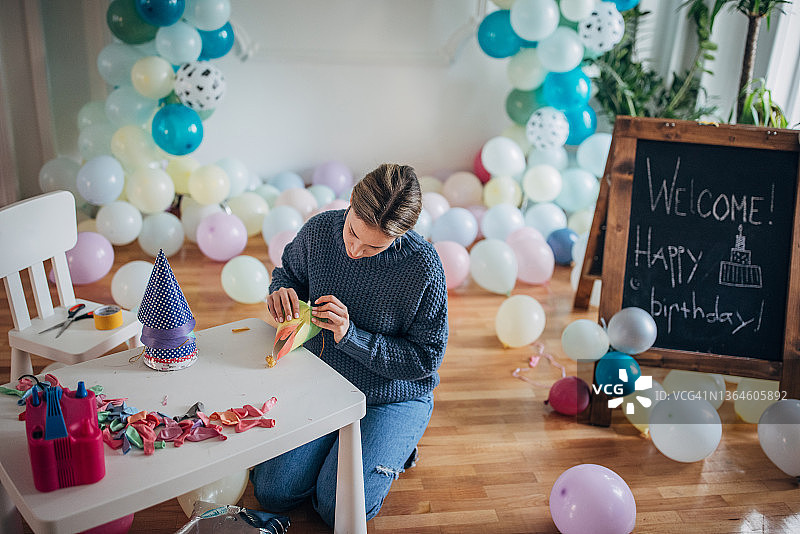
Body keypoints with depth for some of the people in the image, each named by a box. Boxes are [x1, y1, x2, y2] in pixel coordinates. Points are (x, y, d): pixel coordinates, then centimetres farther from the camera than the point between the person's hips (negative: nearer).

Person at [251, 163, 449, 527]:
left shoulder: (422, 266, -24)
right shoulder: (319, 230, -13)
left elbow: (426, 358, -18)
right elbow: (289, 271, 9)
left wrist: (351, 336, -27)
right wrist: (282, 292, -16)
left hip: (392, 398, -3)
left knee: (338, 506, -14)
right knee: (272, 492, -5)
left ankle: (394, 443, 14)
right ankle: (334, 444, 23)